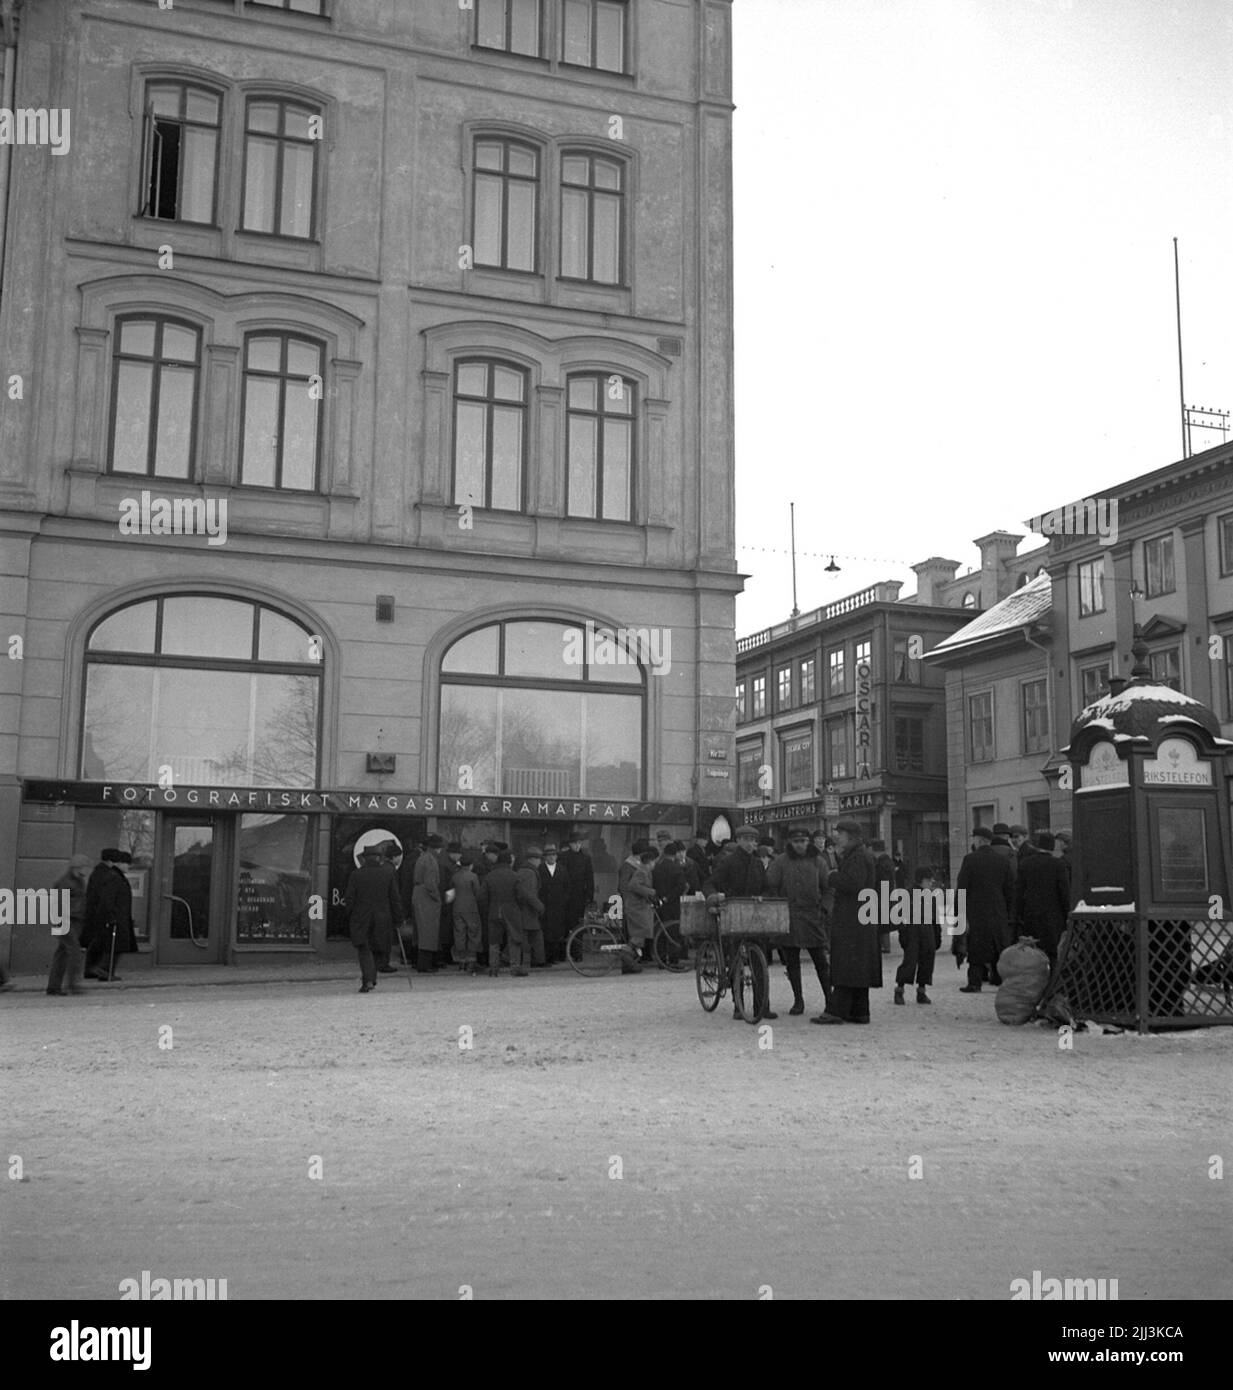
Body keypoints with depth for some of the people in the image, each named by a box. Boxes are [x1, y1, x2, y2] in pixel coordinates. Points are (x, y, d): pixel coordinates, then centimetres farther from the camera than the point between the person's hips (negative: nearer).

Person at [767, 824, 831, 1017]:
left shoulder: (818, 862, 8)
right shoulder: (780, 862, 4)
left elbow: (827, 889, 10)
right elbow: (770, 887, 2)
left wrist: (825, 907, -2)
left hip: (814, 918, 0)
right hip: (788, 919, 0)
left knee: (822, 961, -2)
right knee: (792, 962, 6)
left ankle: (830, 999, 3)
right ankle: (798, 1000, 16)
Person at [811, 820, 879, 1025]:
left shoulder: (857, 857, -14)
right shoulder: (852, 855, 19)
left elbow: (853, 883, -25)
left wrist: (833, 878, -11)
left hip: (852, 920, -11)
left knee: (847, 966, -10)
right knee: (857, 967, 11)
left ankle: (837, 1011, -11)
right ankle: (859, 1011, 15)